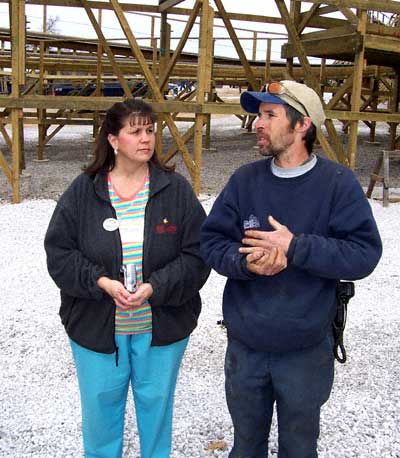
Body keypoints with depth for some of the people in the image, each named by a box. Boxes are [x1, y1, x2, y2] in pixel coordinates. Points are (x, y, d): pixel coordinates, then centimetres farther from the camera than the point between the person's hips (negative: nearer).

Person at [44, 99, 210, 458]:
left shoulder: (176, 189, -7)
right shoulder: (84, 191, -5)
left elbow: (197, 255, -9)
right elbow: (59, 253, -5)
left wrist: (155, 288, -21)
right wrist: (101, 282, -19)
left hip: (162, 327, 0)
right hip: (96, 326, 0)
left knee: (156, 403, 18)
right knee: (101, 405, 16)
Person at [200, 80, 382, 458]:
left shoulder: (337, 183, -10)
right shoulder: (244, 180, -2)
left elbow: (364, 254, -15)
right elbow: (211, 241, -2)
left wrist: (295, 247, -24)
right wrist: (245, 262, -22)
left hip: (307, 351, -2)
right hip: (244, 347, 3)